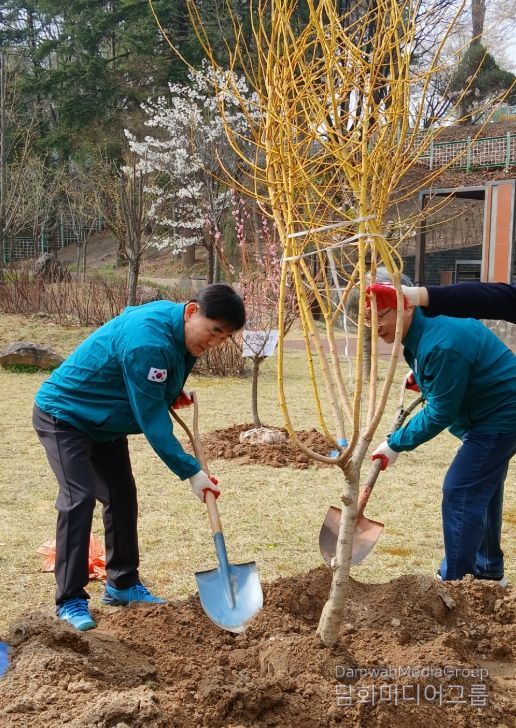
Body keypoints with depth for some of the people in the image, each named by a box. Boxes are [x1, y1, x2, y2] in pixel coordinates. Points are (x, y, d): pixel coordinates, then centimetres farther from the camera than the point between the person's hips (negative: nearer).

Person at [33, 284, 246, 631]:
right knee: (79, 497, -18)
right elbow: (152, 420, -32)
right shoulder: (148, 342, -36)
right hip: (63, 415, -10)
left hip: (105, 421, 10)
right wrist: (191, 471, -29)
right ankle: (70, 600, -11)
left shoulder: (175, 324, -7)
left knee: (122, 495, 9)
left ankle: (123, 584, 22)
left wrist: (172, 391, 3)